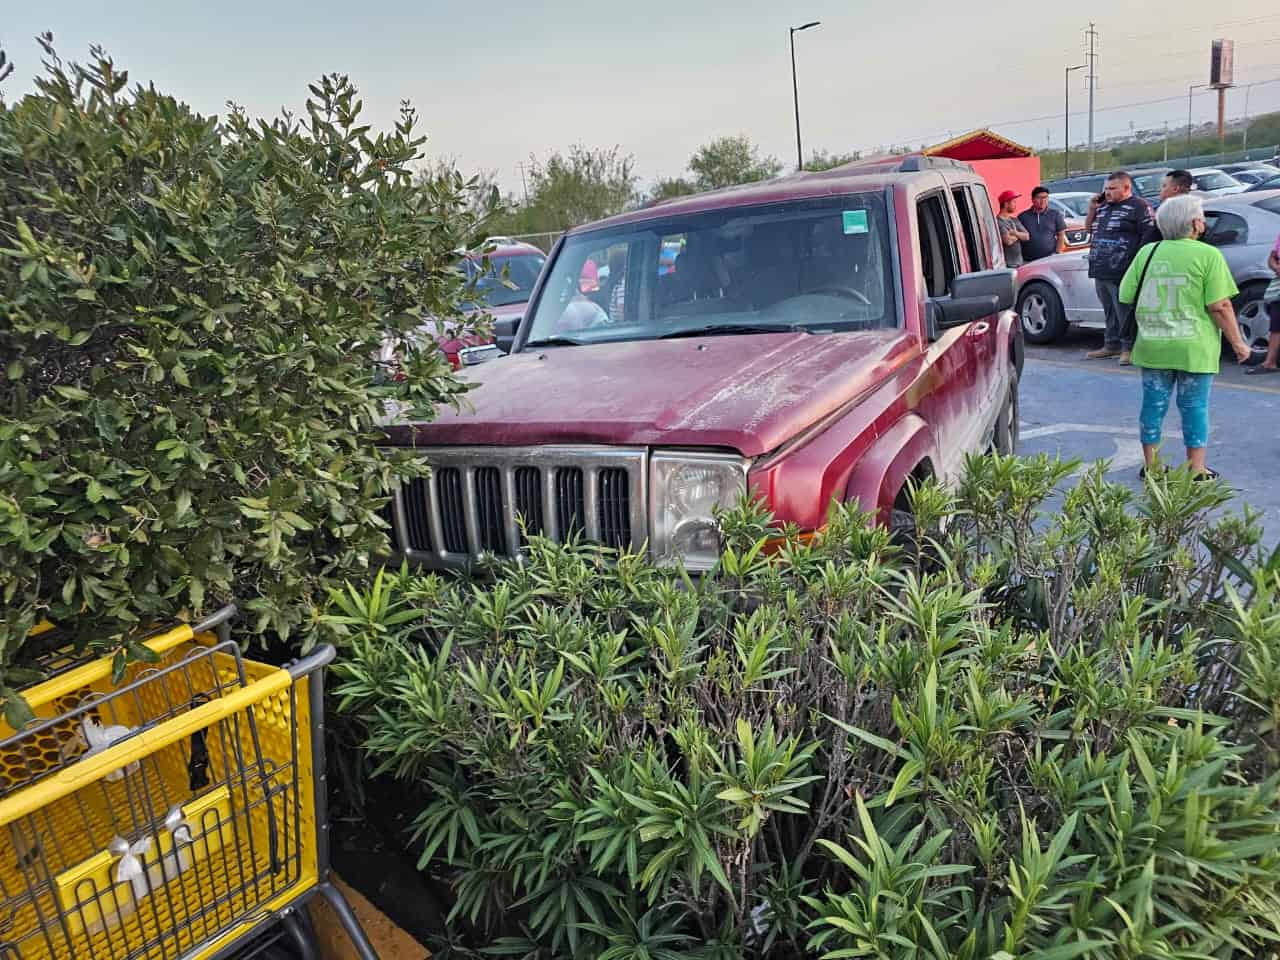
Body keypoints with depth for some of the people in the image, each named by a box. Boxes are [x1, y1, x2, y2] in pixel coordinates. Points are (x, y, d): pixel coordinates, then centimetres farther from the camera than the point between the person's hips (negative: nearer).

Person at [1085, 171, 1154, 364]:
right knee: (1110, 311, 14)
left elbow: (1149, 236, -8)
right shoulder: (1104, 207, 19)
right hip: (1100, 271, 7)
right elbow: (1088, 228, 30)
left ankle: (1129, 348, 1)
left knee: (1126, 313, -5)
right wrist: (1092, 209, 13)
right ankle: (1111, 345, 22)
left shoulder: (1139, 207, -3)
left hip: (1121, 273, -7)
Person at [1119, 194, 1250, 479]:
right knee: (1195, 407, 7)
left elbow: (1126, 296, 3)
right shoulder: (1208, 255, -10)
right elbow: (1220, 306, -12)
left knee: (1153, 404, 11)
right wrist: (1238, 343, -2)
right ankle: (1197, 470, 13)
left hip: (1152, 346, 3)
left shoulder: (1147, 252, 0)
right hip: (1194, 349, -3)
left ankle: (1151, 465, 18)